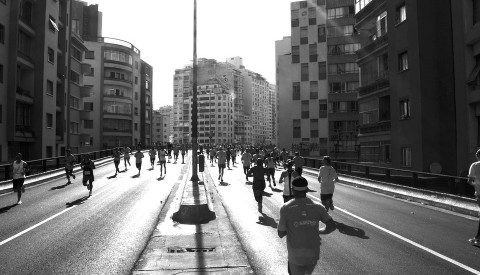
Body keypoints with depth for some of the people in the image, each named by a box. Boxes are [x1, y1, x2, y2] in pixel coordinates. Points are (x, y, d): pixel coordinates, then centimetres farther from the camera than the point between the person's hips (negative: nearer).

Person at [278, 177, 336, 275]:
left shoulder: (285, 208, -11)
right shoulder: (317, 207, -4)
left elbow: (281, 234, -8)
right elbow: (332, 226, -10)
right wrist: (319, 232, 9)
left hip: (295, 255, -3)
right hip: (313, 254, 3)